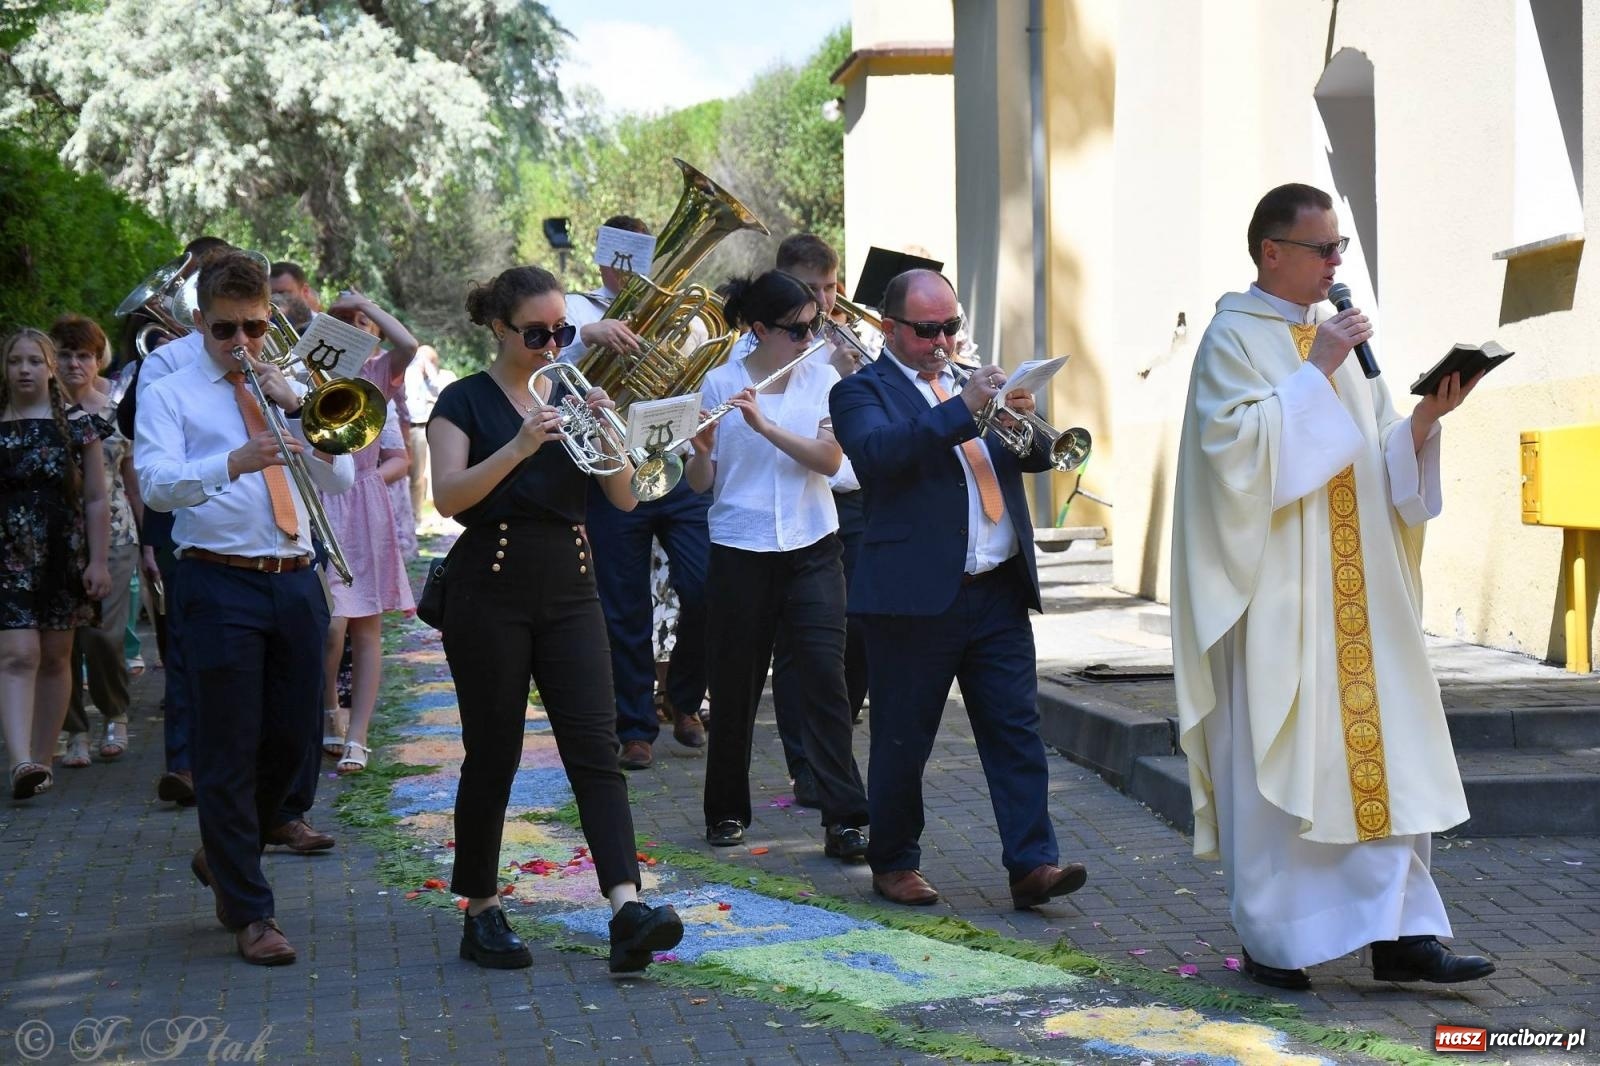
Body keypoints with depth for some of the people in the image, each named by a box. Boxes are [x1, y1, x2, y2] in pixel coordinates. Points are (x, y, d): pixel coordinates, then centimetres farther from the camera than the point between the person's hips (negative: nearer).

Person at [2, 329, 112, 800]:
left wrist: (98, 561, -2)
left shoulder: (78, 425, 5)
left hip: (63, 556, 1)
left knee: (55, 657, 7)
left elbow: (96, 500, 4)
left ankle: (41, 758, 16)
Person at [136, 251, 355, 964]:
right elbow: (155, 485, -15)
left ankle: (224, 856, 35)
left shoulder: (289, 391, 17)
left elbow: (340, 480, 5)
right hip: (220, 587, -5)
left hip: (295, 583, 5)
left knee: (292, 739, 10)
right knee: (229, 749, -3)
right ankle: (250, 913, 5)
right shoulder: (169, 396, 3)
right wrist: (233, 463, -32)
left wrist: (295, 409, -8)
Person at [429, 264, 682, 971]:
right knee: (493, 755, 3)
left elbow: (623, 499, 6)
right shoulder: (466, 401, -1)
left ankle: (627, 911, -17)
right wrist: (519, 446, -26)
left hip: (570, 586, 4)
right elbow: (448, 496, -15)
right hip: (491, 588, -4)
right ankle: (481, 913, 16)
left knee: (595, 748, -8)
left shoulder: (573, 396, 12)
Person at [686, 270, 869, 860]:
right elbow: (701, 483, -2)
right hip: (739, 551, -1)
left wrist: (764, 425, -21)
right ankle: (727, 810, 22)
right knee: (735, 684, 5)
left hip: (812, 549, 1)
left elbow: (829, 459, -10)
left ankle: (845, 820, -7)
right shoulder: (720, 383, -1)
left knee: (824, 677, -8)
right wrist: (701, 449, -24)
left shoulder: (822, 379, 4)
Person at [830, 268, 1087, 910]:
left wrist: (1025, 421, -8)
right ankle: (894, 864, 18)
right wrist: (962, 409, -28)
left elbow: (1036, 457, 15)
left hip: (999, 592, 5)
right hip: (916, 594, -5)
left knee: (1017, 731, 0)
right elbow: (877, 452, -22)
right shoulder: (863, 391, 0)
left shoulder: (971, 380, 19)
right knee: (902, 740, 5)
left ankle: (1031, 864, 0)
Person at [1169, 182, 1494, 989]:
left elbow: (1384, 462, 14)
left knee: (1381, 750, 2)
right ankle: (1272, 943, 8)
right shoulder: (1235, 338, -4)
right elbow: (1239, 444, -18)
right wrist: (1314, 372, -17)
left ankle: (1400, 933, 4)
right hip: (1277, 593, -7)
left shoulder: (1338, 340, 16)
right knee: (1277, 757, -3)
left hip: (1357, 590, 7)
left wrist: (1426, 417, -4)